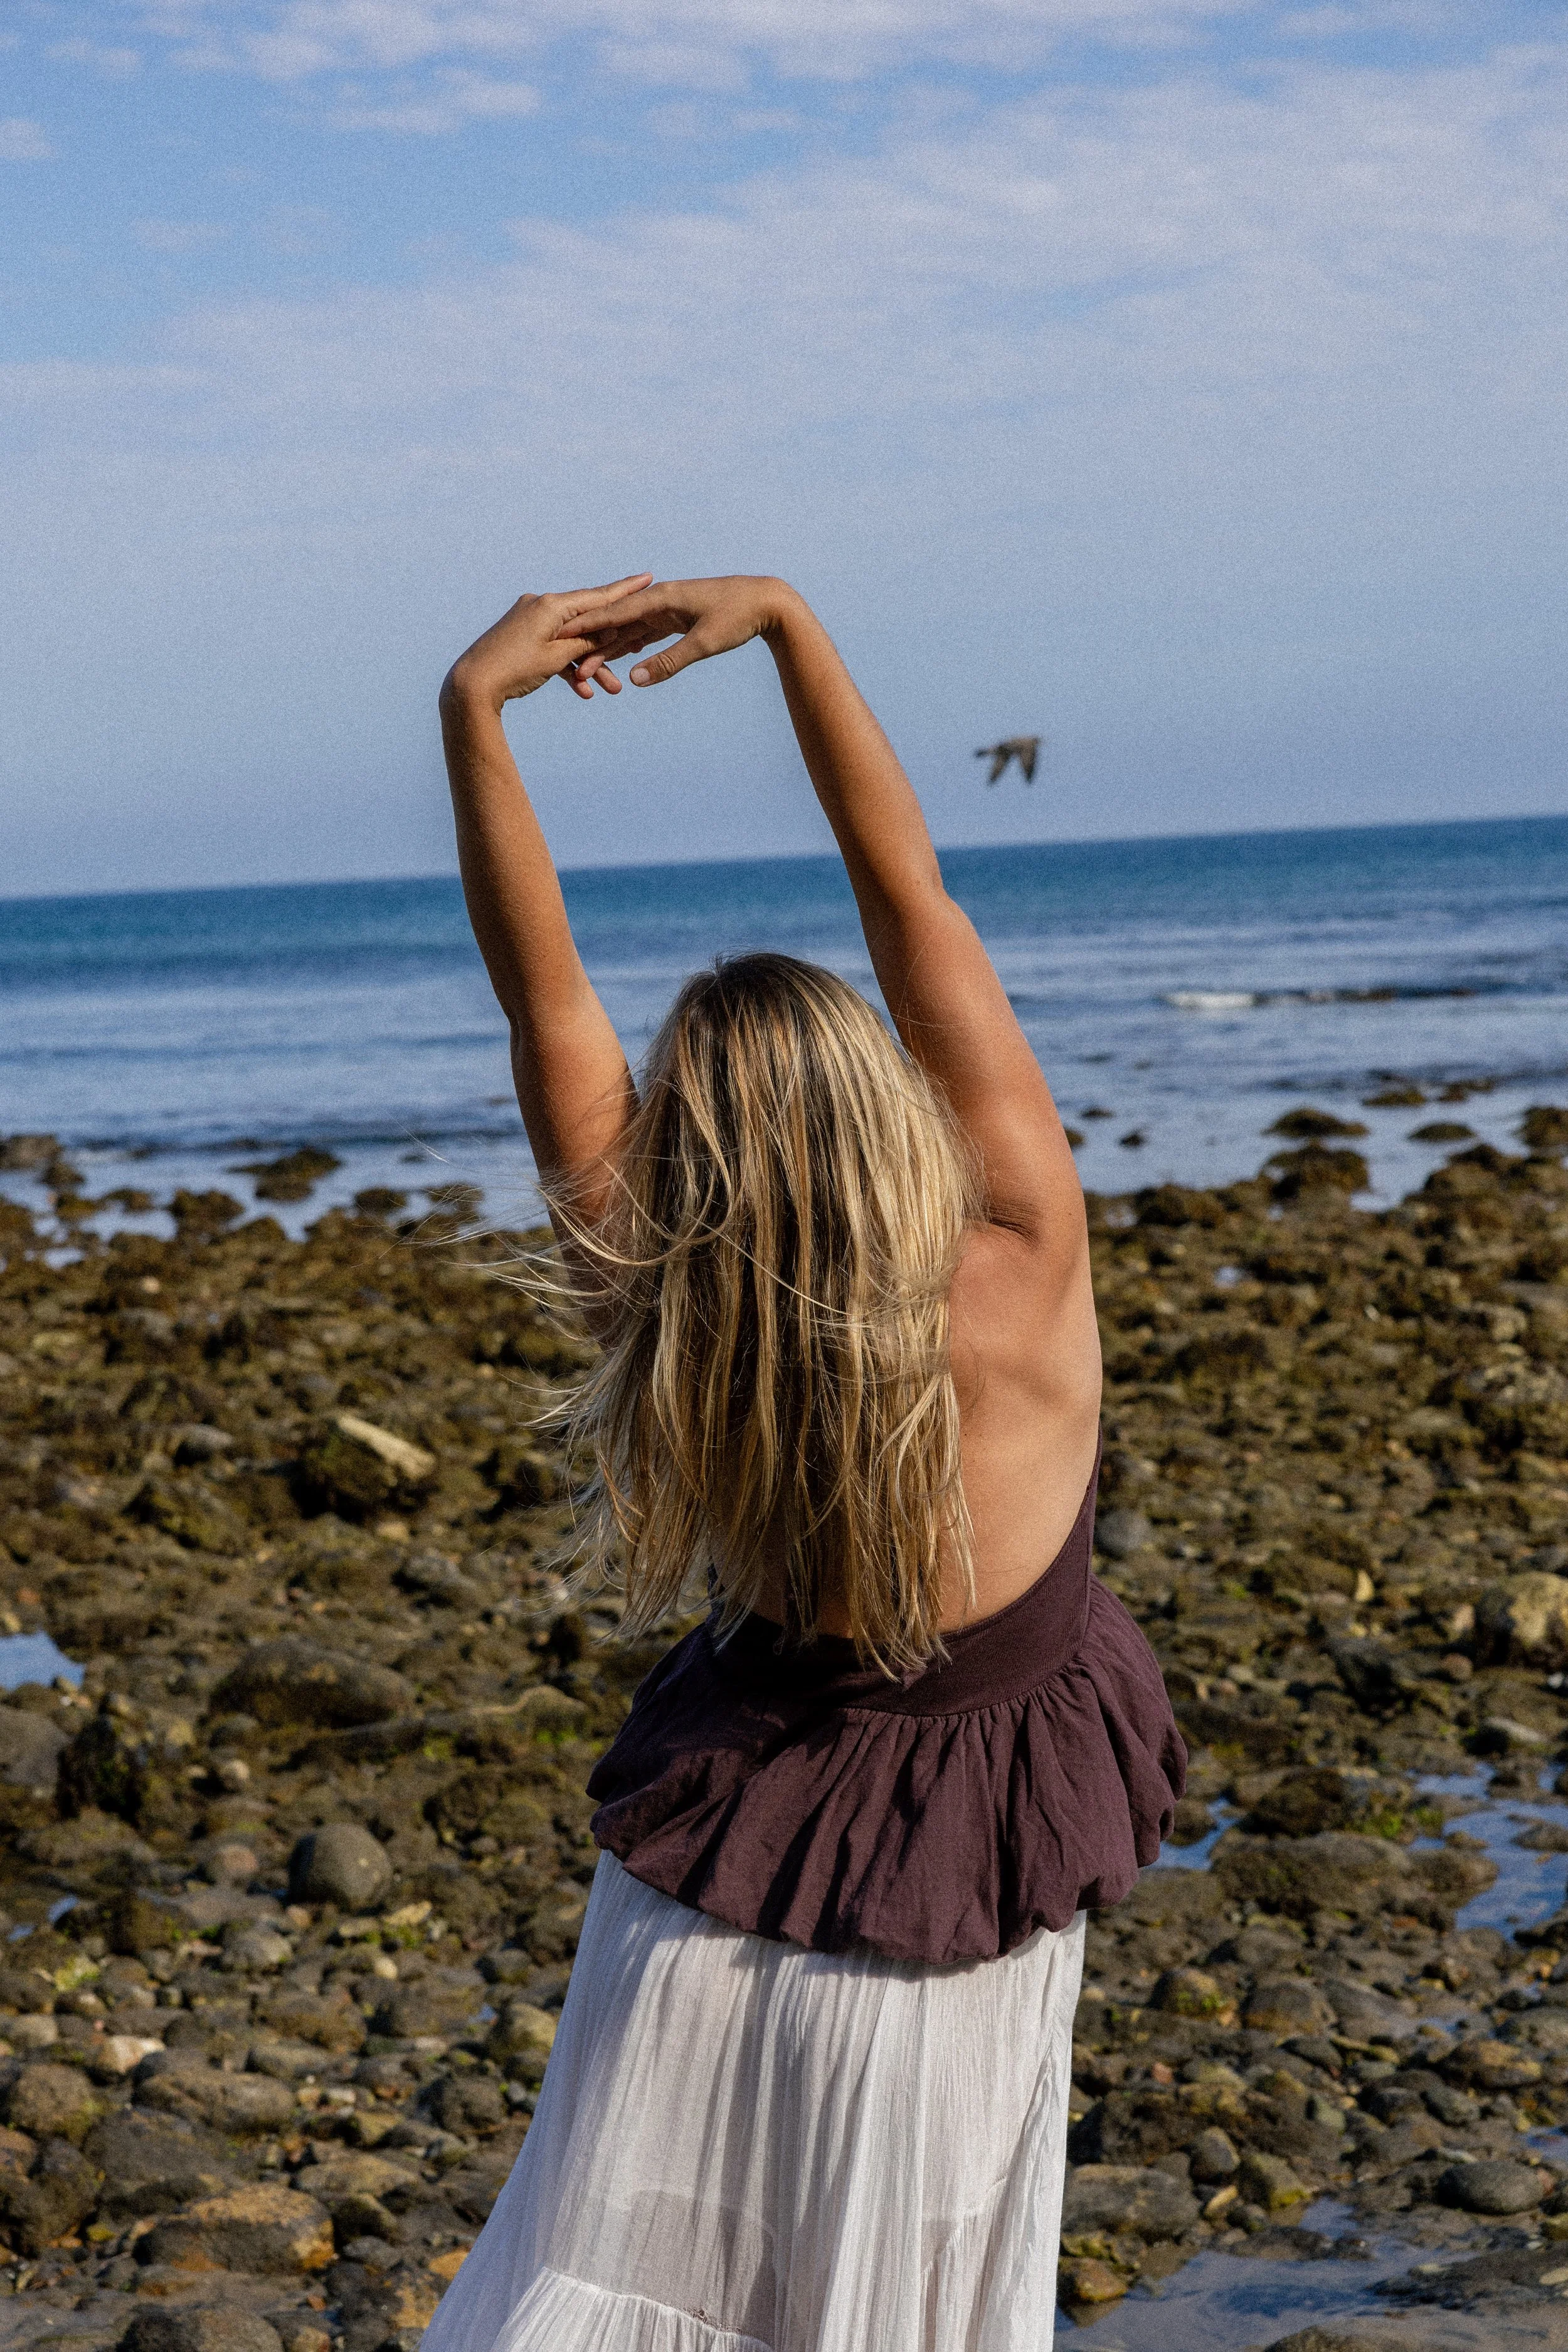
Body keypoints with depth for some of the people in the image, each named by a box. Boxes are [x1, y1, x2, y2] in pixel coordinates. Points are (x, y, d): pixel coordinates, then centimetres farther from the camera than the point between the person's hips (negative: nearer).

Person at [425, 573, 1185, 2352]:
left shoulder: (666, 1324, -22)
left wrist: (473, 704, -18)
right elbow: (907, 889, -19)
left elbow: (543, 992, -19)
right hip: (967, 1912, 0)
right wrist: (782, 616, -15)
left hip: (735, 1856, 1)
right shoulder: (1025, 1271, -25)